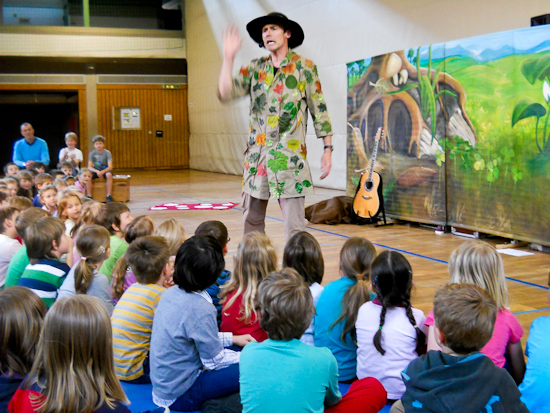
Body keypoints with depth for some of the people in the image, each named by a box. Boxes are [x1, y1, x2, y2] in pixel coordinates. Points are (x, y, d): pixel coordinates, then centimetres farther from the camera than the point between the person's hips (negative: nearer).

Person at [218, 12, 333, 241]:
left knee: (294, 224, -6)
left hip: (290, 155, -4)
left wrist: (328, 149, -2)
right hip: (257, 153, 4)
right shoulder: (255, 68, 12)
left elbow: (319, 110, 2)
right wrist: (228, 57, -6)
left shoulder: (304, 67, 2)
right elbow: (225, 93, 1)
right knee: (251, 218, 10)